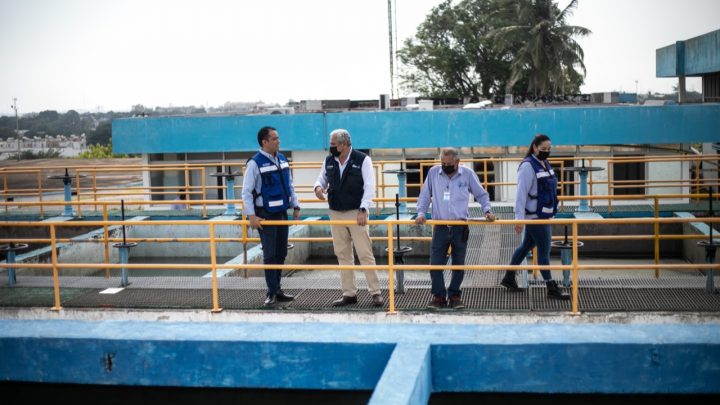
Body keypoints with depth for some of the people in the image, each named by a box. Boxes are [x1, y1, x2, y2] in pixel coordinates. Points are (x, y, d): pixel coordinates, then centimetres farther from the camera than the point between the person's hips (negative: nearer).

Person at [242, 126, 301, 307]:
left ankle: (277, 290, 21)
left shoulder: (282, 159, 8)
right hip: (265, 215, -7)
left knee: (281, 253, 11)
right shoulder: (255, 163, -13)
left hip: (282, 213, 7)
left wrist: (296, 207, 12)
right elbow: (246, 191, -13)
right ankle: (272, 293, 5)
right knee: (270, 254, -3)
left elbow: (290, 185, 16)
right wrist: (251, 216, -18)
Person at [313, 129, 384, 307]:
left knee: (365, 254, -6)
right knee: (343, 255, 8)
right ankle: (349, 294, 16)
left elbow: (370, 187, -11)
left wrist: (363, 209, -21)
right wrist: (318, 187, -4)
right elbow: (322, 178, 21)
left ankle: (376, 293, 2)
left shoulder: (362, 160, -7)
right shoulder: (329, 161, 7)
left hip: (356, 213, -5)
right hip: (336, 214, 5)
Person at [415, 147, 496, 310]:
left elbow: (481, 194, 8)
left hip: (460, 227, 0)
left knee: (459, 264, 7)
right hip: (440, 227, 0)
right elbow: (425, 195, 7)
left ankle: (454, 295, 21)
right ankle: (438, 296, 9)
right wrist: (421, 213, -5)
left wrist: (487, 210, -5)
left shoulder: (468, 174, -1)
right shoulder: (433, 172, 0)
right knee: (435, 263, -4)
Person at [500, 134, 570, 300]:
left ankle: (509, 278, 27)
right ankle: (551, 288, 4)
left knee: (526, 246, 16)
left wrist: (550, 214, 21)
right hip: (534, 216, -9)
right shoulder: (528, 166, -16)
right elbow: (521, 194, -20)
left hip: (544, 215, 9)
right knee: (544, 250, -3)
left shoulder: (545, 164, 12)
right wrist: (519, 218, -24)